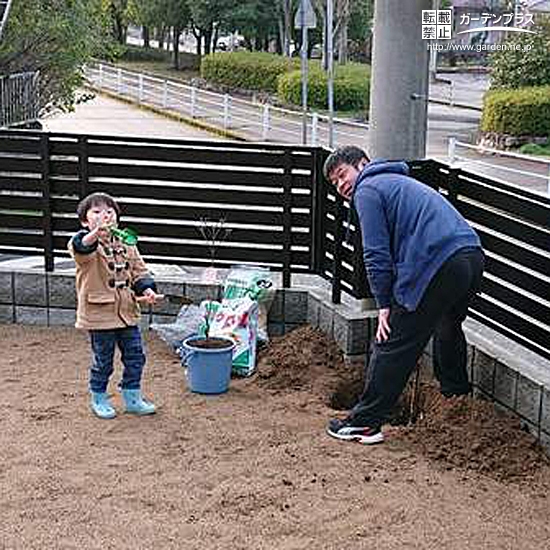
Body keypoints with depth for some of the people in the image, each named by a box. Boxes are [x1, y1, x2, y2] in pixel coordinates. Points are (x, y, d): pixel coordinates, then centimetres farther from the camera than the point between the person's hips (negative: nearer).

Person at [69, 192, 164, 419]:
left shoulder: (126, 245, 8)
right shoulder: (87, 243, -11)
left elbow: (139, 272, 13)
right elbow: (81, 248, -37)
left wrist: (147, 290, -7)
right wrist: (97, 232, -57)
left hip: (127, 313, 6)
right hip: (100, 315, -5)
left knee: (135, 357, 12)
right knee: (103, 361, 6)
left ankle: (132, 398, 28)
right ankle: (98, 399, 27)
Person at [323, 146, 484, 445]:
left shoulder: (368, 189, 4)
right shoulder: (400, 182, 33)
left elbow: (377, 255, -5)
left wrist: (384, 305, -1)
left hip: (438, 266, -9)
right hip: (473, 256, 9)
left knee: (391, 346, -1)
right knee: (448, 329, 33)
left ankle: (365, 423, 4)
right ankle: (456, 398, 49)